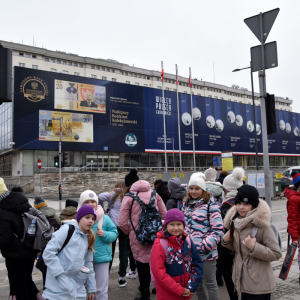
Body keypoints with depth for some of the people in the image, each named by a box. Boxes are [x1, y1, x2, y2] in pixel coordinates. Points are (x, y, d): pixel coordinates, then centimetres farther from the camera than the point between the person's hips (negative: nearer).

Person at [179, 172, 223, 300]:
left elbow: (218, 230, -13)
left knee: (210, 284, 8)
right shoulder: (185, 204, 9)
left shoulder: (210, 205, -10)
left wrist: (205, 246, -19)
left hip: (206, 253, -6)